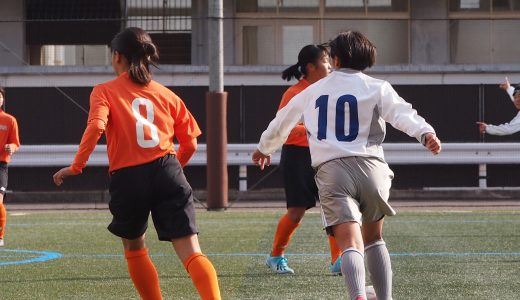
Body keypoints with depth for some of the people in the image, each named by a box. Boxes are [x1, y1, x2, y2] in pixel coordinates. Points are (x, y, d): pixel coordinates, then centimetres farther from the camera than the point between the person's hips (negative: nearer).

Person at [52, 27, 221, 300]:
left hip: (127, 178, -2)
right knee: (191, 253, -8)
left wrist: (76, 167, -6)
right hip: (167, 172, 2)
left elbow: (96, 127, -14)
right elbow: (190, 144, 16)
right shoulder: (166, 95, 16)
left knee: (134, 248, 25)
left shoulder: (104, 91, 6)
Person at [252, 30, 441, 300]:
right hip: (370, 166, 0)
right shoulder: (377, 88, 12)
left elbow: (282, 120, 37)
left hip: (330, 171, 0)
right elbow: (401, 113, -9)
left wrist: (264, 148, 56)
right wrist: (425, 133, -26)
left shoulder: (313, 91, 22)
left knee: (351, 244, -15)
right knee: (373, 238, 23)